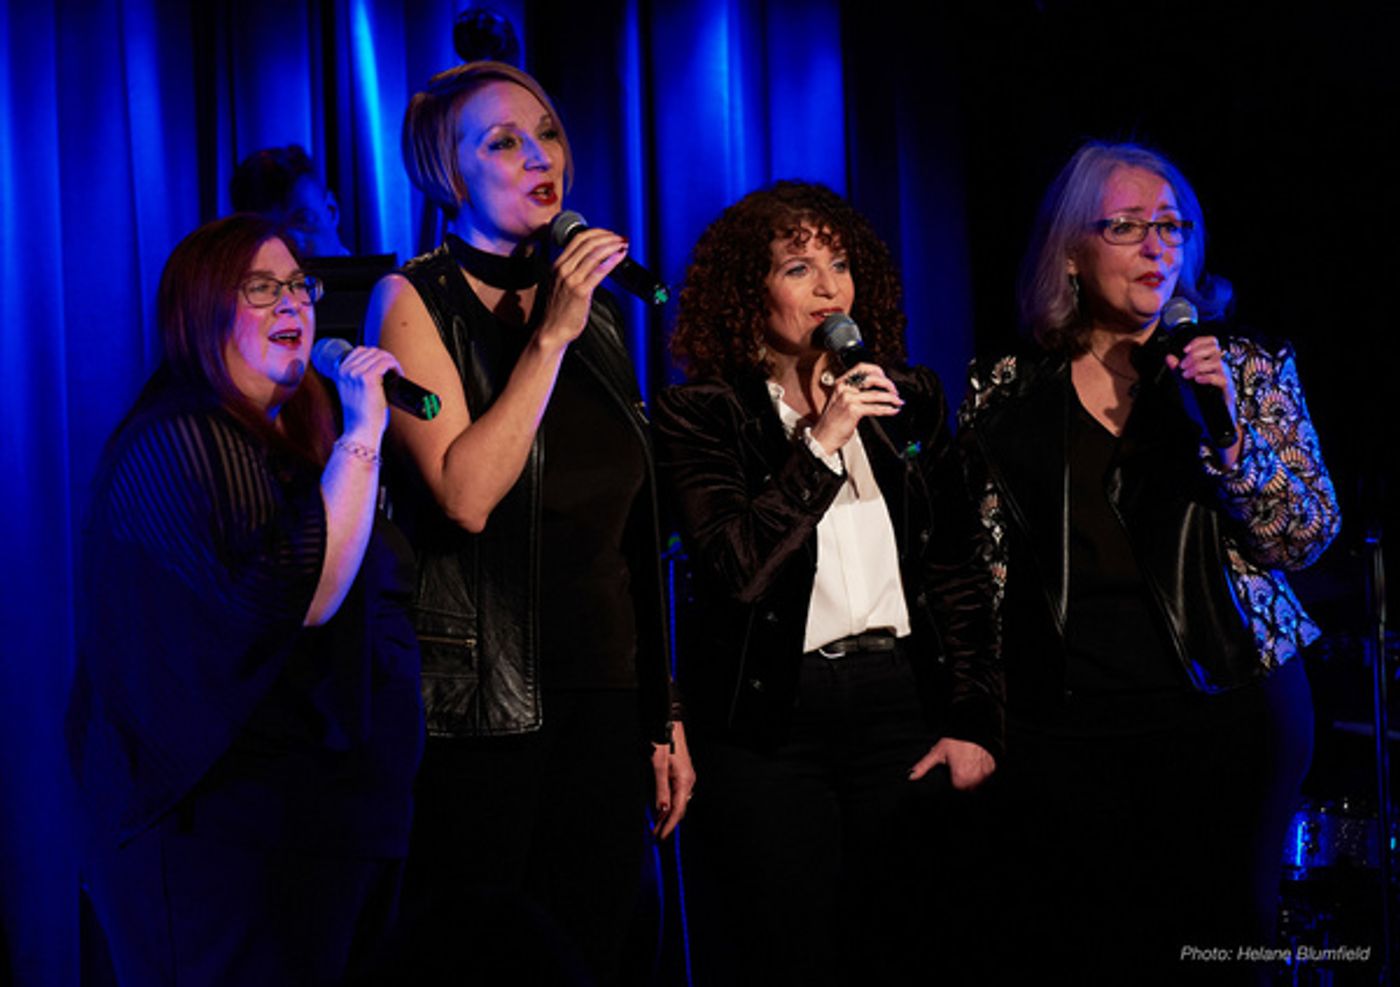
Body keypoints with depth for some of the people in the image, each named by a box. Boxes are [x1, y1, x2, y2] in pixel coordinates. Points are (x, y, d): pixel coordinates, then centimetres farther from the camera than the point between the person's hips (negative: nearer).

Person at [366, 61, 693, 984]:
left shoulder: (599, 313, 14)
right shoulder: (414, 300, -2)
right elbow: (466, 495, -17)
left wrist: (665, 716, 15)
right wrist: (551, 336, -14)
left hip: (604, 697, 5)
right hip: (484, 702, -5)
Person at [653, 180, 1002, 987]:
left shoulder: (909, 400, 12)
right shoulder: (703, 415, 0)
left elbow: (961, 568, 11)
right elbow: (737, 569, -14)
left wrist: (974, 721, 2)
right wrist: (819, 442, -16)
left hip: (901, 700, 3)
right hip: (772, 716, -3)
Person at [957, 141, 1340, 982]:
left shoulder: (1248, 369, 5)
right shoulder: (1010, 393, 7)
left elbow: (1309, 535, 0)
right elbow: (984, 566, 10)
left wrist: (1226, 431, -14)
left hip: (1226, 702, 0)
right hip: (1062, 718, 1)